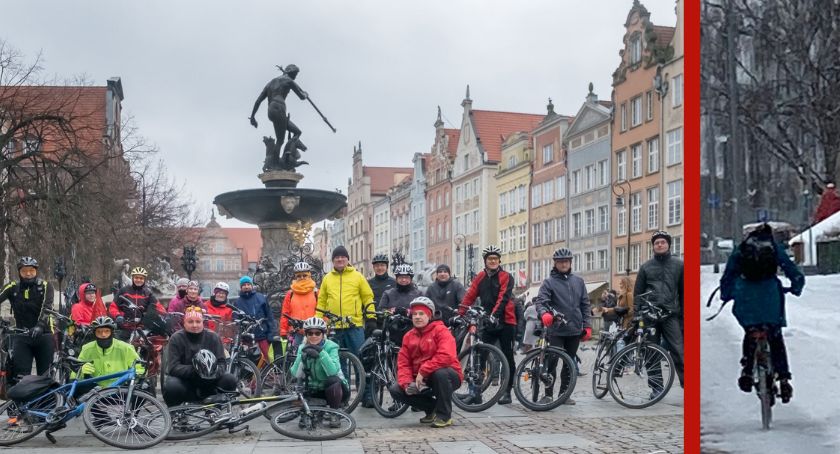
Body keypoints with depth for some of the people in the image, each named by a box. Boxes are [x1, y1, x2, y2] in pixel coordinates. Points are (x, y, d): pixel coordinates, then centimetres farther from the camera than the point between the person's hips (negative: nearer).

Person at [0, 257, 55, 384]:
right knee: (20, 375, -10)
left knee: (46, 374, 2)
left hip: (42, 334, -1)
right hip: (21, 336, 1)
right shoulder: (12, 287, 5)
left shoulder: (45, 286, -1)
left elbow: (47, 308, -15)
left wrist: (39, 326, -33)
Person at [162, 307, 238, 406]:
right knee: (171, 385, -34)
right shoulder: (176, 338, -10)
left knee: (230, 380, -22)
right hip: (184, 381, -2)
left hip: (208, 383, 2)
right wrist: (193, 370, -37)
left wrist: (216, 370, -33)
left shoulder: (213, 337, -3)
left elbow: (221, 363, -7)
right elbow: (173, 367, -19)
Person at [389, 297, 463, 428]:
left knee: (440, 373, -39)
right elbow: (403, 363, 2)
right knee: (395, 390, -11)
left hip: (449, 377, -6)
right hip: (420, 380, 6)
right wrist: (406, 383, -17)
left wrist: (423, 372, -27)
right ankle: (432, 409, 7)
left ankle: (444, 415, -19)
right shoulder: (408, 336, 6)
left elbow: (445, 356, -28)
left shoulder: (440, 330, -12)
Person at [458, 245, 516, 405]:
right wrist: (459, 314, -7)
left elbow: (503, 298, -17)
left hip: (505, 322, -4)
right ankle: (476, 392, 2)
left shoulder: (506, 277, -5)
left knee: (507, 357, 4)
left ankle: (507, 392, 13)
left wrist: (494, 314, -31)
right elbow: (469, 296, 4)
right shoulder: (480, 277, 8)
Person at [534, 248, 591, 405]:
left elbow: (585, 304, 13)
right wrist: (544, 314, -33)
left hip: (574, 330, 4)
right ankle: (548, 393, 6)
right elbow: (540, 301, -12)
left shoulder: (578, 281, 11)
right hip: (556, 330, -4)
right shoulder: (549, 282, -1)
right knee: (551, 362, -4)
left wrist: (587, 326, 6)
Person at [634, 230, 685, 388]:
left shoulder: (678, 265, 7)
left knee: (678, 352, -10)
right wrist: (636, 314, 1)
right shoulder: (646, 266, 10)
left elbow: (683, 291, 6)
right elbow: (638, 292, 11)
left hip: (671, 315, -2)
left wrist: (683, 315, 0)